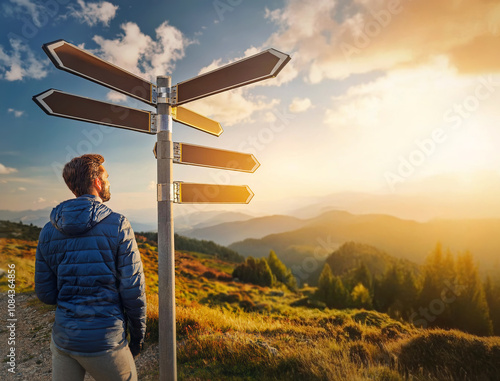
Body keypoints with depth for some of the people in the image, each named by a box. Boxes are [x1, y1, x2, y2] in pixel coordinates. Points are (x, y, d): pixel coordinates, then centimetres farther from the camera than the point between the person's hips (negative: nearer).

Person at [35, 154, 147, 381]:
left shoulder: (48, 231, 0)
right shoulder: (118, 226, -16)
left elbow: (45, 294, 5)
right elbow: (133, 290, -14)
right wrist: (138, 335, 0)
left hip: (63, 339, 5)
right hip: (105, 340, -4)